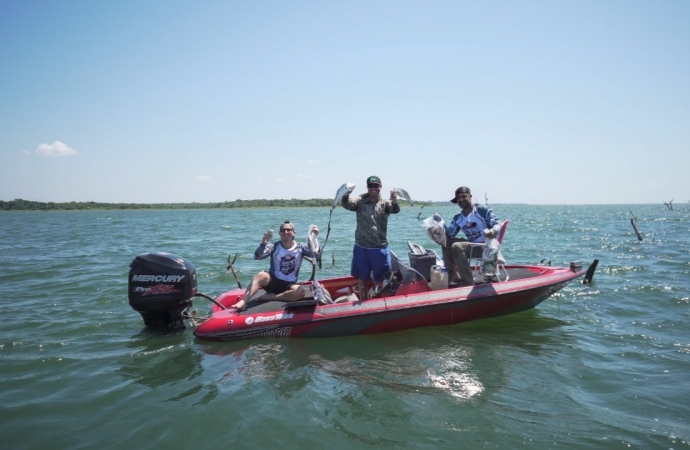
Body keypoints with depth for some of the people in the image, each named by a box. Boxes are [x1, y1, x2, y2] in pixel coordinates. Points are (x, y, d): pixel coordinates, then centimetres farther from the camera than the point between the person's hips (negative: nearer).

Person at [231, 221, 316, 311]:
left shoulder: (300, 247, 1)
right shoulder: (274, 246, -3)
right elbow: (257, 257, -18)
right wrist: (263, 243, -37)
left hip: (289, 284, 1)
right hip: (272, 281, -1)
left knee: (301, 292, -32)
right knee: (261, 275, -33)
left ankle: (269, 297, -21)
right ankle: (243, 302, -43)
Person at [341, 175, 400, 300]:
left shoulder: (385, 203, -1)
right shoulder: (360, 201, 1)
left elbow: (395, 210, -19)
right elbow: (347, 205, -16)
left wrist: (394, 202, -43)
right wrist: (346, 196, -39)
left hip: (380, 248, -1)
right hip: (361, 248, 1)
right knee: (362, 279, 13)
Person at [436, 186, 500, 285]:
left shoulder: (483, 210, -5)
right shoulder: (458, 218, 11)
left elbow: (497, 224, -12)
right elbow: (450, 233, 2)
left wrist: (493, 231, -36)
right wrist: (440, 222, -12)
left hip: (486, 247, -7)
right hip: (471, 245, 7)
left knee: (457, 246, -27)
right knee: (446, 241, -3)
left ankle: (468, 281, -26)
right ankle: (452, 274, -4)